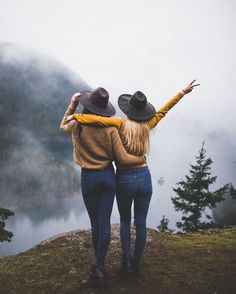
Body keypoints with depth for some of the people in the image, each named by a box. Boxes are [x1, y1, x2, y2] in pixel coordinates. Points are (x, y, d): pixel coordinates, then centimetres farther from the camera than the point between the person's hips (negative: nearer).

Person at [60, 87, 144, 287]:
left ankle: (99, 266, 23)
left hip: (88, 178, 0)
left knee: (95, 223, 12)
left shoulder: (77, 125, -7)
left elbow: (63, 126, 20)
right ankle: (99, 267, 3)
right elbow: (123, 159, -8)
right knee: (105, 223, 5)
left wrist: (72, 106, 16)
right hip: (108, 176, 0)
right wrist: (141, 159, 9)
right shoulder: (110, 129, -9)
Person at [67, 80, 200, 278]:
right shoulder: (146, 126, 0)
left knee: (125, 220, 18)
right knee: (141, 223, 12)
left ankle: (126, 260, 10)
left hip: (124, 179, -2)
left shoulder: (121, 123, -10)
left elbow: (98, 119, -24)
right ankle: (136, 264, 20)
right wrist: (183, 92, 20)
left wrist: (75, 116, -16)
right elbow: (163, 110, 10)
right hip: (144, 178, 2)